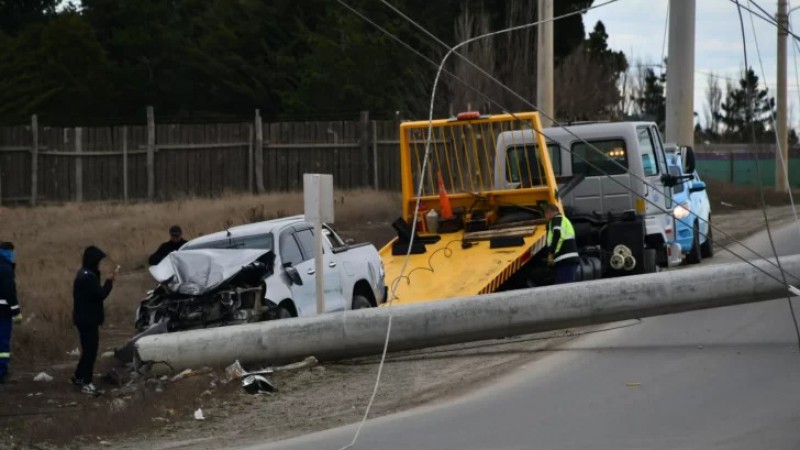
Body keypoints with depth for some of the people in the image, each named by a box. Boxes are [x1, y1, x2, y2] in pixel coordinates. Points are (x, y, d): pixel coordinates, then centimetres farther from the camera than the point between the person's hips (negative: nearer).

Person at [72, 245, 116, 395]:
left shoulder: (84, 274, 12)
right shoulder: (88, 277, -22)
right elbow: (101, 294, -23)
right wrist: (110, 281, -13)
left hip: (85, 318, 10)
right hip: (88, 319, -10)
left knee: (88, 349, 20)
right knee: (90, 350, -7)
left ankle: (79, 377, 31)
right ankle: (86, 384, -6)